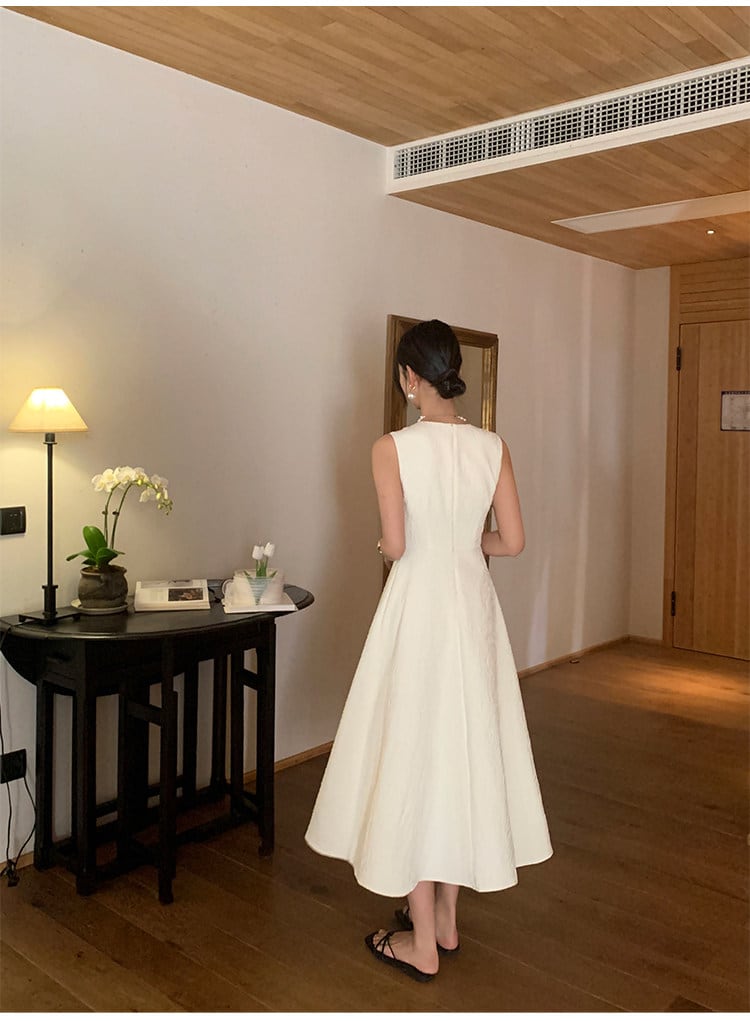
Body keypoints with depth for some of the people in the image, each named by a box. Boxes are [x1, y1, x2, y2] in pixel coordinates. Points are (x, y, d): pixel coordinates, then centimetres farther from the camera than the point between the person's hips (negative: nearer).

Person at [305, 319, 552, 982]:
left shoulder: (392, 447, -11)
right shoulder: (493, 446, 0)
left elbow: (396, 544, -15)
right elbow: (513, 541, 0)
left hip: (418, 604, -4)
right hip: (474, 604, 5)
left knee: (412, 756, 6)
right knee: (463, 750, 16)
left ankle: (422, 943, 17)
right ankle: (446, 920, 31)